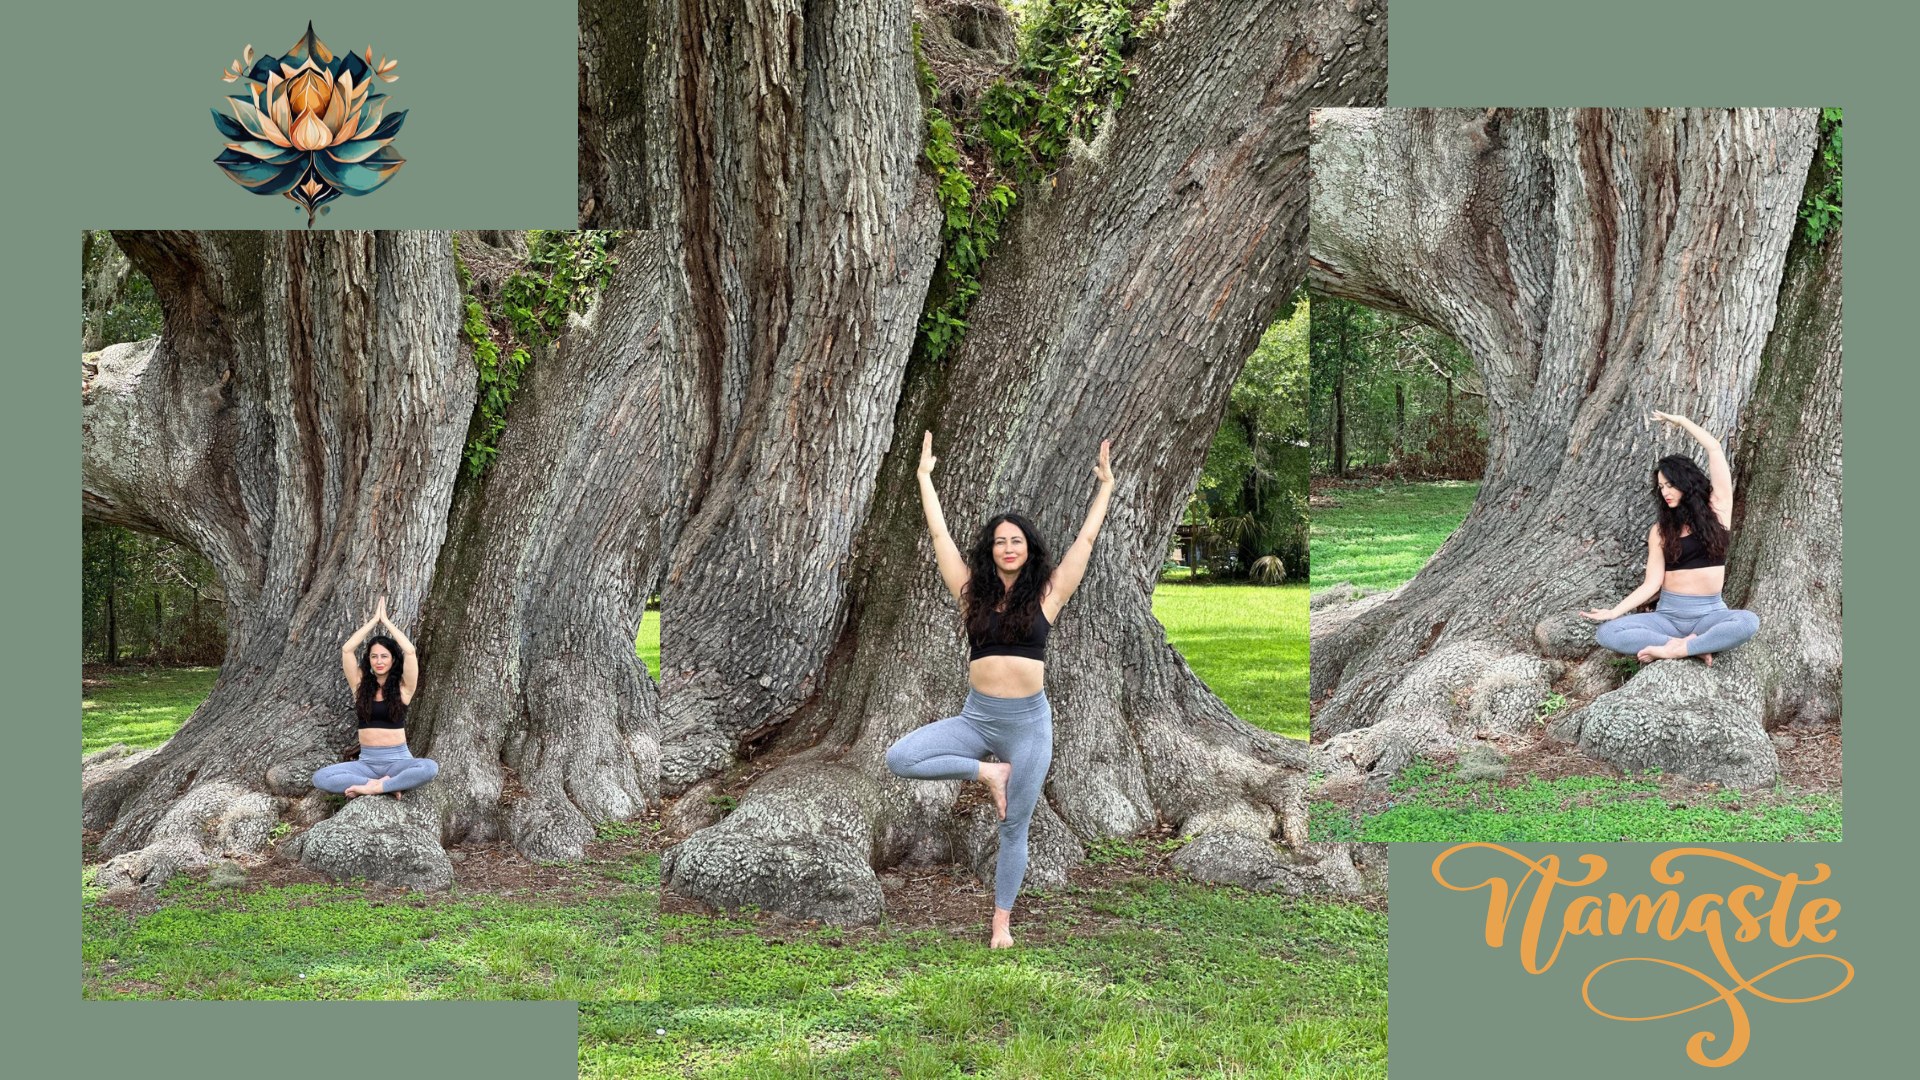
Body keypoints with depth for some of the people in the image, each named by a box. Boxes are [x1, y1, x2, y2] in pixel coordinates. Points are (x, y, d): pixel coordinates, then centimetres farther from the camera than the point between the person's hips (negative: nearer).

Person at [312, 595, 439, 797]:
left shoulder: (402, 687, 1)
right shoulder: (361, 685, 7)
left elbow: (409, 651, -13)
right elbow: (347, 650, -3)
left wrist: (386, 620, -3)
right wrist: (374, 620, 2)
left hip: (397, 760, -2)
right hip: (367, 761, 3)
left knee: (430, 768, -36)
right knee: (320, 778, -24)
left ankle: (372, 787, -26)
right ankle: (387, 784, -23)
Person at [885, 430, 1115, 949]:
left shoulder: (1046, 594, 2)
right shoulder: (973, 591, 4)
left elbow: (1085, 540, 5)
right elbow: (940, 536, 7)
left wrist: (1106, 486, 7)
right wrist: (925, 475, 10)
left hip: (1029, 721, -1)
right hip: (977, 717, 2)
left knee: (1015, 828, 4)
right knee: (898, 759, -17)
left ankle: (1002, 924, 18)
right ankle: (988, 772, 0)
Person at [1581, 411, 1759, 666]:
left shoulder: (1717, 509, 4)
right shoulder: (1660, 530, 7)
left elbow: (1714, 449, 0)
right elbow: (1652, 583, -1)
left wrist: (1681, 421, 9)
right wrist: (1613, 612, -12)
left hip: (1709, 613, -1)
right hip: (1668, 614, 1)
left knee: (1749, 622, -37)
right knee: (1606, 632, -25)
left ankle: (1671, 650, -28)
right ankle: (1694, 647, -24)